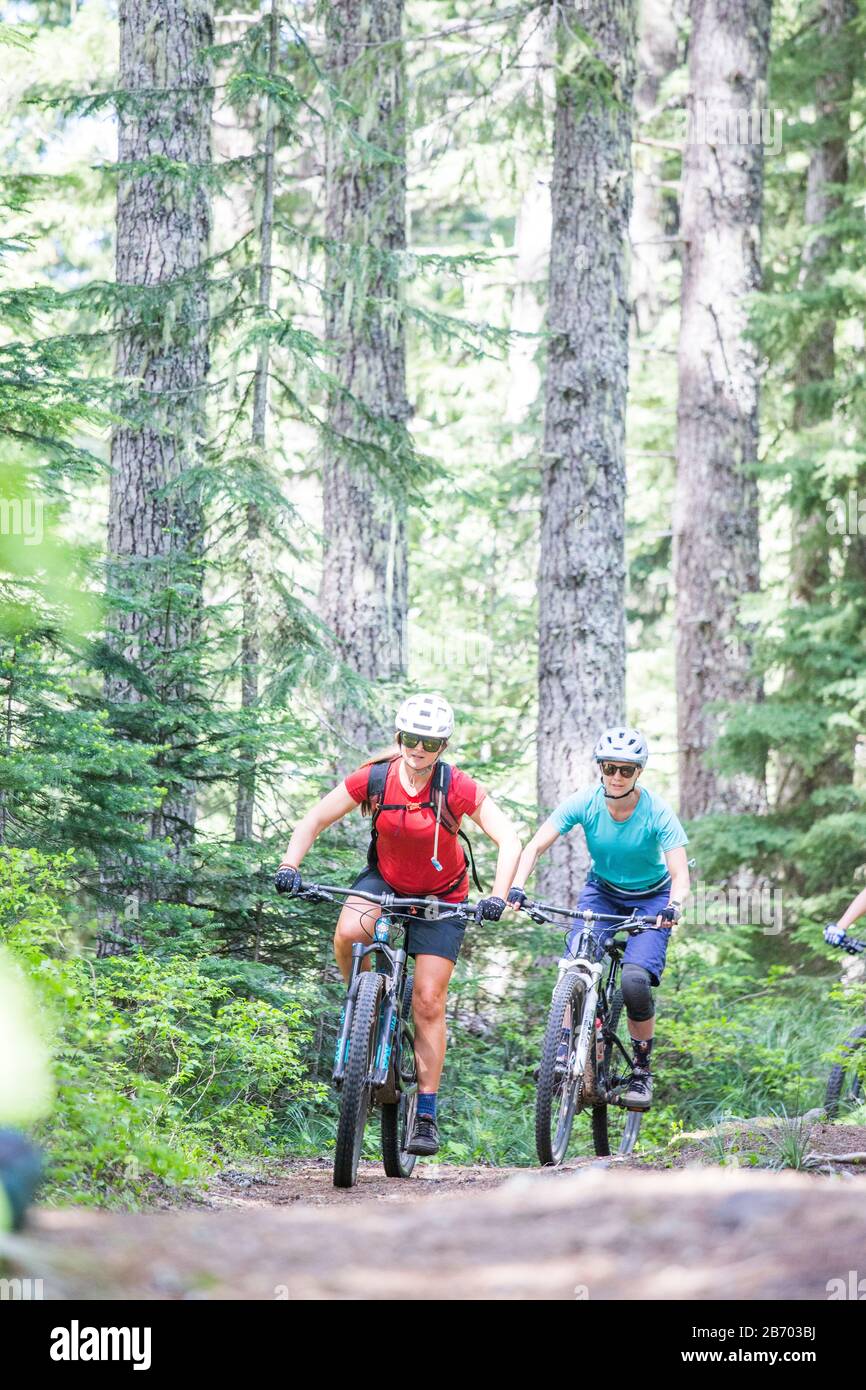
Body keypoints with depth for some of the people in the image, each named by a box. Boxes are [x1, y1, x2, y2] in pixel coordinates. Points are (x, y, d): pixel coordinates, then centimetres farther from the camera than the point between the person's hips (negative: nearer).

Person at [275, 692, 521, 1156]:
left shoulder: (457, 788, -23)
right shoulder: (373, 779, -18)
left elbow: (508, 841, -25)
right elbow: (314, 821, -11)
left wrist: (498, 896, -39)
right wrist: (290, 865, -27)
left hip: (441, 898, -1)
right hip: (384, 881, 1)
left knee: (428, 1001, -7)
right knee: (348, 934, -33)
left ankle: (426, 1116, 1)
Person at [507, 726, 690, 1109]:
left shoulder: (657, 812, -24)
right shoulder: (584, 803, -19)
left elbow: (680, 875, -29)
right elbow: (534, 847, -22)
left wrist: (672, 907, -51)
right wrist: (517, 888, -40)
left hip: (651, 898, -2)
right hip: (602, 890, 2)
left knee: (635, 981, -22)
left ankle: (642, 1070, -4)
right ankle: (568, 1051, -13)